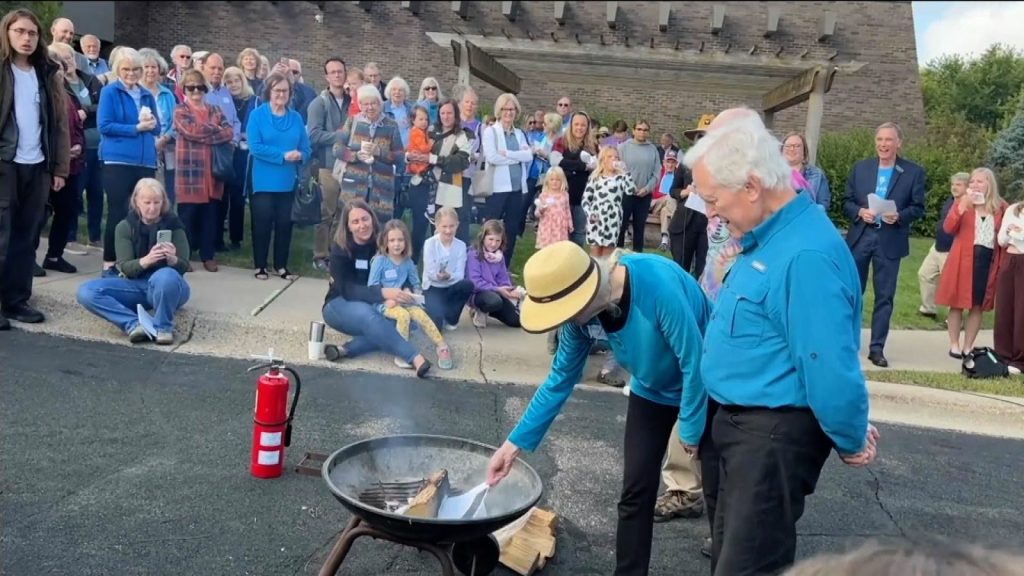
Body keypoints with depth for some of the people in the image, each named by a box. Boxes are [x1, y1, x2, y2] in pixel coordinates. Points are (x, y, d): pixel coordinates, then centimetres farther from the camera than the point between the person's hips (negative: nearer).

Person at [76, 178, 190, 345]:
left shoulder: (173, 224, -4)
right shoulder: (125, 227, 0)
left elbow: (183, 267, -8)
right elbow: (125, 268, -10)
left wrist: (173, 259, -33)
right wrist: (145, 260, -32)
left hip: (168, 288, -3)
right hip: (137, 286, 3)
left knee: (166, 275, -40)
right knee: (86, 292, -20)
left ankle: (163, 327, -19)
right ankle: (135, 324, -30)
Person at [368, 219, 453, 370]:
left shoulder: (408, 262, 7)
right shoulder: (379, 260, -7)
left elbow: (416, 285, 14)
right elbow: (371, 286, -8)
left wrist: (413, 294, -8)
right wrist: (386, 299, -20)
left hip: (404, 301, 4)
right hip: (384, 302, -4)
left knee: (421, 315, -23)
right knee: (403, 315, -34)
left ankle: (442, 347, -18)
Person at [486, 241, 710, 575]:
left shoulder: (658, 285, -39)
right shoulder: (583, 311, -19)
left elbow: (694, 364, -29)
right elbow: (561, 378, -8)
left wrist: (691, 430, -17)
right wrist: (517, 441, -9)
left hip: (706, 388, -4)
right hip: (652, 390, 5)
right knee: (635, 493, 4)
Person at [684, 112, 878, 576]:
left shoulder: (806, 255, -28)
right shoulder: (767, 236, 6)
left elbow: (830, 369, -27)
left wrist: (851, 443, -12)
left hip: (773, 434, -10)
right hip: (731, 418, 10)